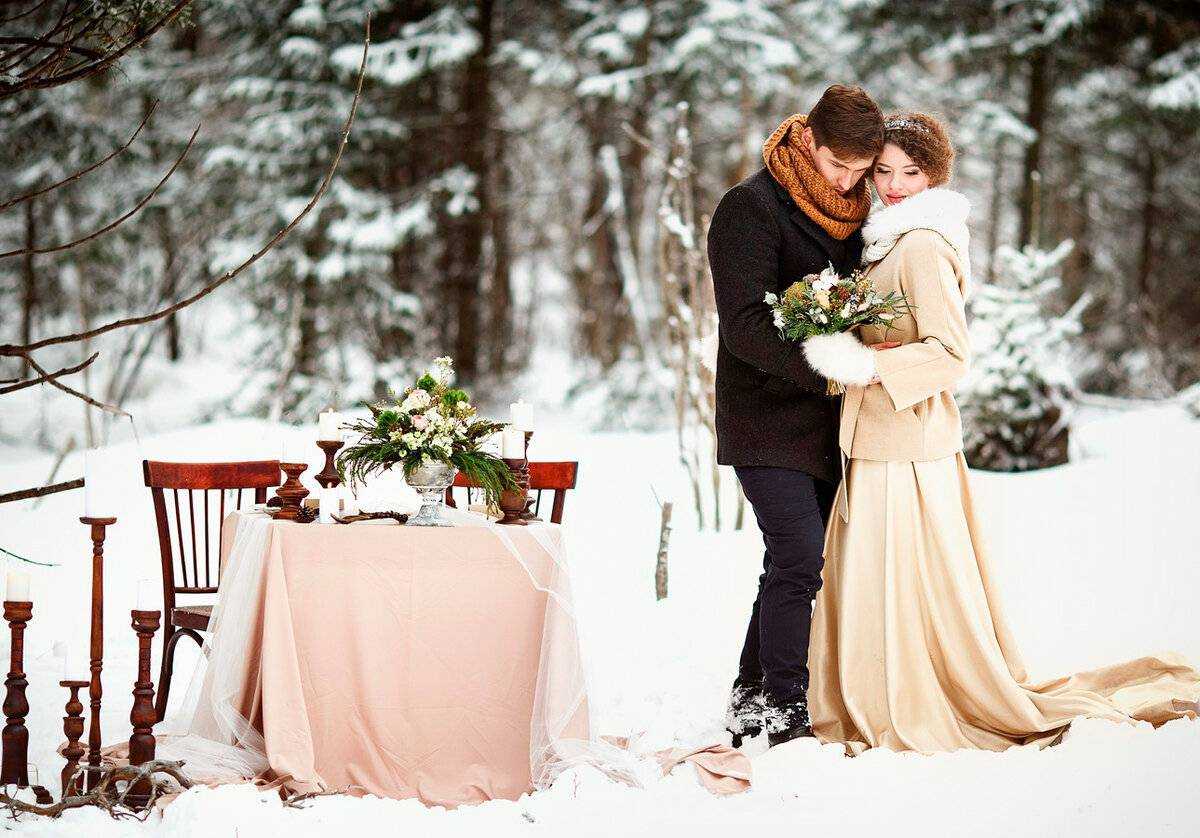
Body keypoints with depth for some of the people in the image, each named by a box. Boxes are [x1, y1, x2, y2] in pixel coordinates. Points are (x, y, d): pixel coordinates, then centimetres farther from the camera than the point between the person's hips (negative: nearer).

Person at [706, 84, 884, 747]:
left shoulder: (851, 213, 13)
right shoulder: (750, 207, -10)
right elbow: (745, 323, -18)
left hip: (824, 421, 7)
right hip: (767, 419, -7)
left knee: (796, 563, 9)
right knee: (799, 556, -14)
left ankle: (750, 701, 19)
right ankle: (785, 715, -8)